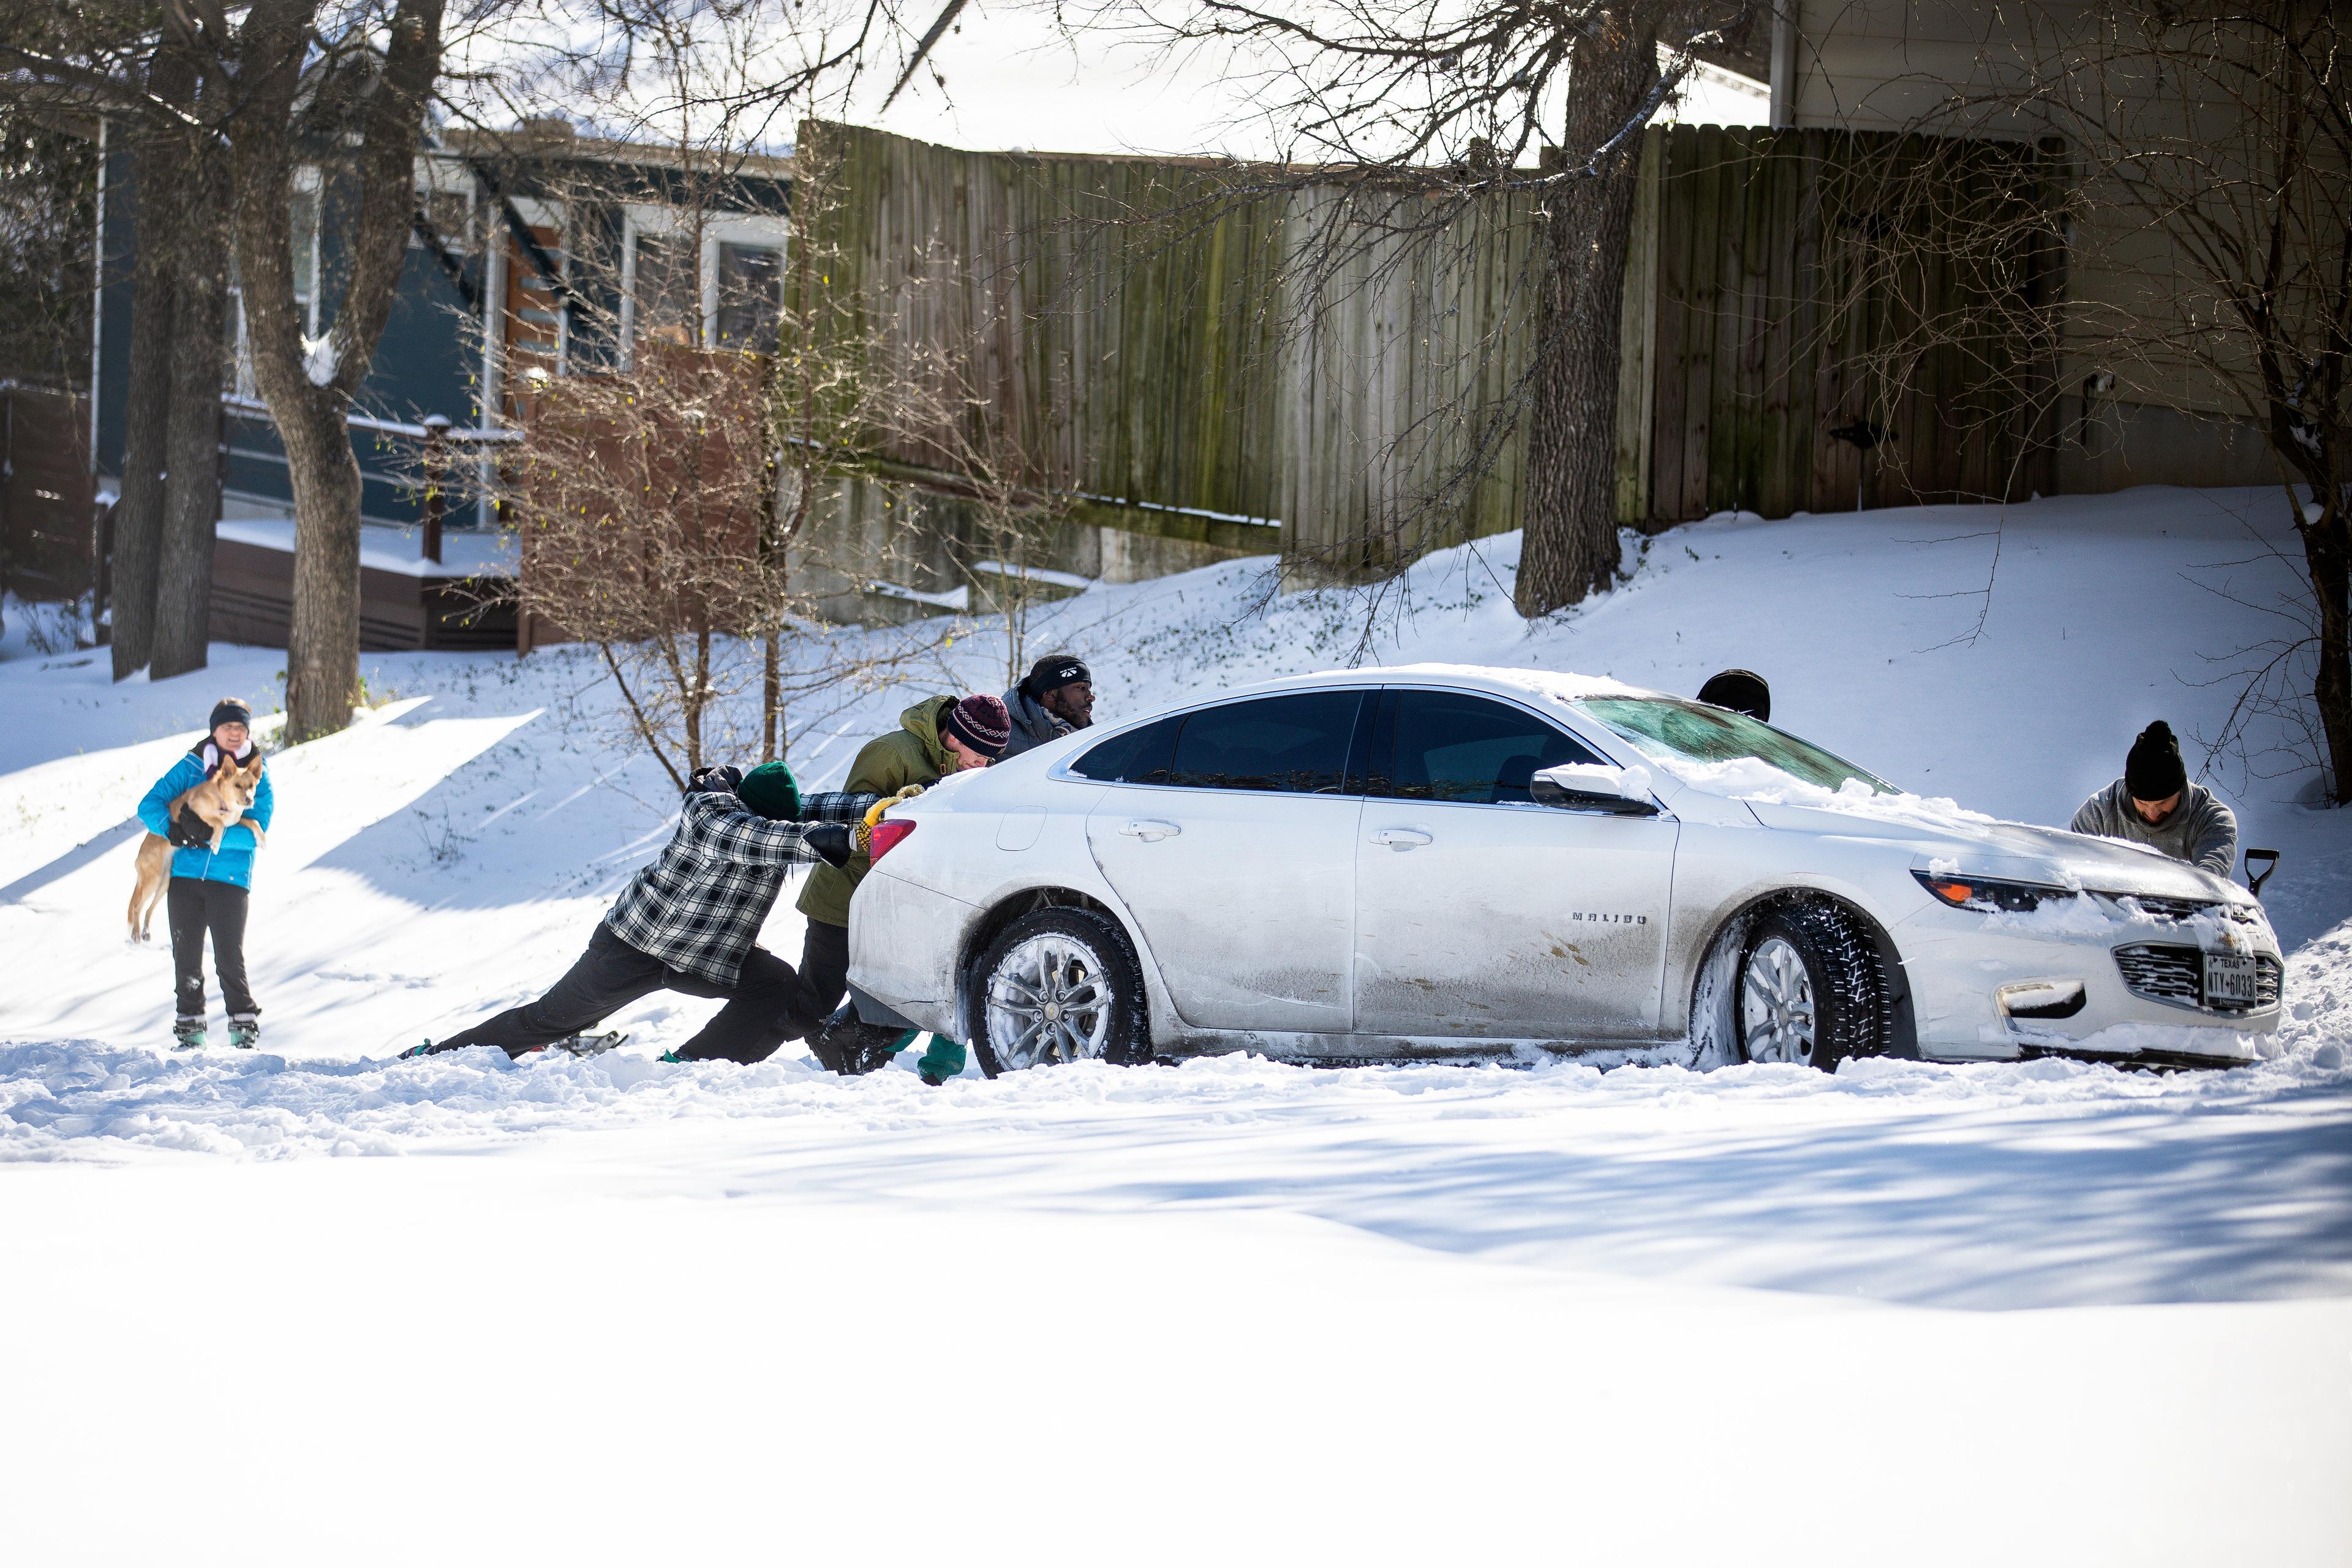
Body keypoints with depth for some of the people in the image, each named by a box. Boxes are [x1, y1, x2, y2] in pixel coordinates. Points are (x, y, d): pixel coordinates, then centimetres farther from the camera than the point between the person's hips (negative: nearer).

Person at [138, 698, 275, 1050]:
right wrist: (173, 829, -18)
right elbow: (150, 805, 4)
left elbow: (255, 833, -8)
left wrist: (209, 834, -21)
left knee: (230, 957, -8)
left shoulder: (258, 777, 4)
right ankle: (189, 1030, 14)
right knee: (186, 957, 4)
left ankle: (244, 1028, 4)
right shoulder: (191, 767, 8)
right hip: (185, 874, 2)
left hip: (231, 878, -2)